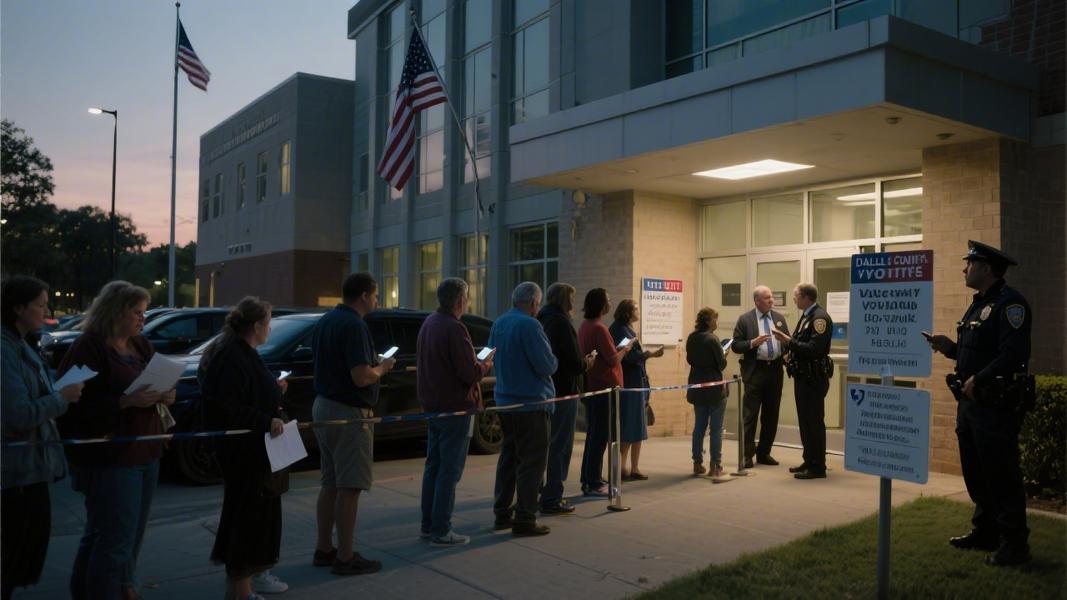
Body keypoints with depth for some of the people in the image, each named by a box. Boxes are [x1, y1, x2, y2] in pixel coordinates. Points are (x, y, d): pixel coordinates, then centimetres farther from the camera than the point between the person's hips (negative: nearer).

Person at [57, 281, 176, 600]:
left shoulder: (141, 346, 13)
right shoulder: (88, 348, -11)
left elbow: (158, 383, 22)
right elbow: (75, 404, -17)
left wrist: (165, 396, -1)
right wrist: (127, 401, -24)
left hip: (145, 454, 8)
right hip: (109, 458, -8)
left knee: (132, 535, 17)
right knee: (116, 539, -4)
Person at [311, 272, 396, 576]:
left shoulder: (324, 322, 10)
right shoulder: (354, 326, -19)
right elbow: (361, 377, -26)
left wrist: (373, 363, 17)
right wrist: (382, 368, -6)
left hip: (323, 405, 10)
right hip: (349, 413, -9)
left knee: (330, 483, 17)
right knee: (349, 487, -1)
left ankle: (323, 549, 25)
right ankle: (345, 557, 6)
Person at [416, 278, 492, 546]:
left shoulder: (428, 323, 9)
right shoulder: (454, 328, -20)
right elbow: (470, 373, -21)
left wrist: (477, 362, 15)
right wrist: (487, 363, 0)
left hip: (432, 406, 9)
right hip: (455, 407, -9)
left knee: (433, 466, 16)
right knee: (450, 470, -2)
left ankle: (428, 524, 24)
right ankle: (441, 531, 3)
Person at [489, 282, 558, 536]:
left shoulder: (499, 324, 7)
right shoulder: (529, 325, -18)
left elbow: (493, 356, 18)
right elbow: (547, 365, -20)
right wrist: (553, 361, 1)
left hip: (505, 401, 8)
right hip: (530, 403, -8)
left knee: (509, 457, 17)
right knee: (532, 461, 0)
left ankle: (502, 513, 24)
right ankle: (524, 519, 2)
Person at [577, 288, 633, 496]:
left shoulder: (585, 326, 12)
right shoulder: (598, 328, -18)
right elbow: (613, 360, -18)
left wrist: (618, 349, 15)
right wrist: (625, 349, -1)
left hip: (591, 387, 10)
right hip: (603, 387, -10)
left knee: (594, 434, 16)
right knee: (600, 436, -3)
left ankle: (590, 480, 23)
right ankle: (593, 484, 2)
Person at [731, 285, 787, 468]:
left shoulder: (779, 318, 11)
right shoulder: (745, 320, -2)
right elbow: (736, 345, -4)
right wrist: (753, 343, -19)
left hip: (775, 370, 5)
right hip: (755, 371, -4)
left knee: (771, 414, 10)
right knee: (750, 414, -1)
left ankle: (764, 453, 22)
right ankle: (747, 454, 6)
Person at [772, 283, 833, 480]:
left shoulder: (820, 317, -16)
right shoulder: (805, 316, 14)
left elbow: (814, 349, -24)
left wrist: (789, 341, -21)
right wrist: (787, 340, 1)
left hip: (814, 378, -10)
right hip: (802, 376, 10)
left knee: (813, 421, -2)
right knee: (805, 420, 16)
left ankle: (818, 467, 6)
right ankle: (809, 461, 26)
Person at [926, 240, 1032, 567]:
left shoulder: (1009, 303, -14)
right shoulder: (978, 305, 17)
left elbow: (1013, 353, -25)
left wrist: (979, 379, -26)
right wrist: (950, 347, 6)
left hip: (996, 405, -10)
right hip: (970, 403, 10)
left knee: (1001, 475, -3)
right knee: (975, 472, 17)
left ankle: (1014, 543, 7)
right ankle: (986, 532, 29)